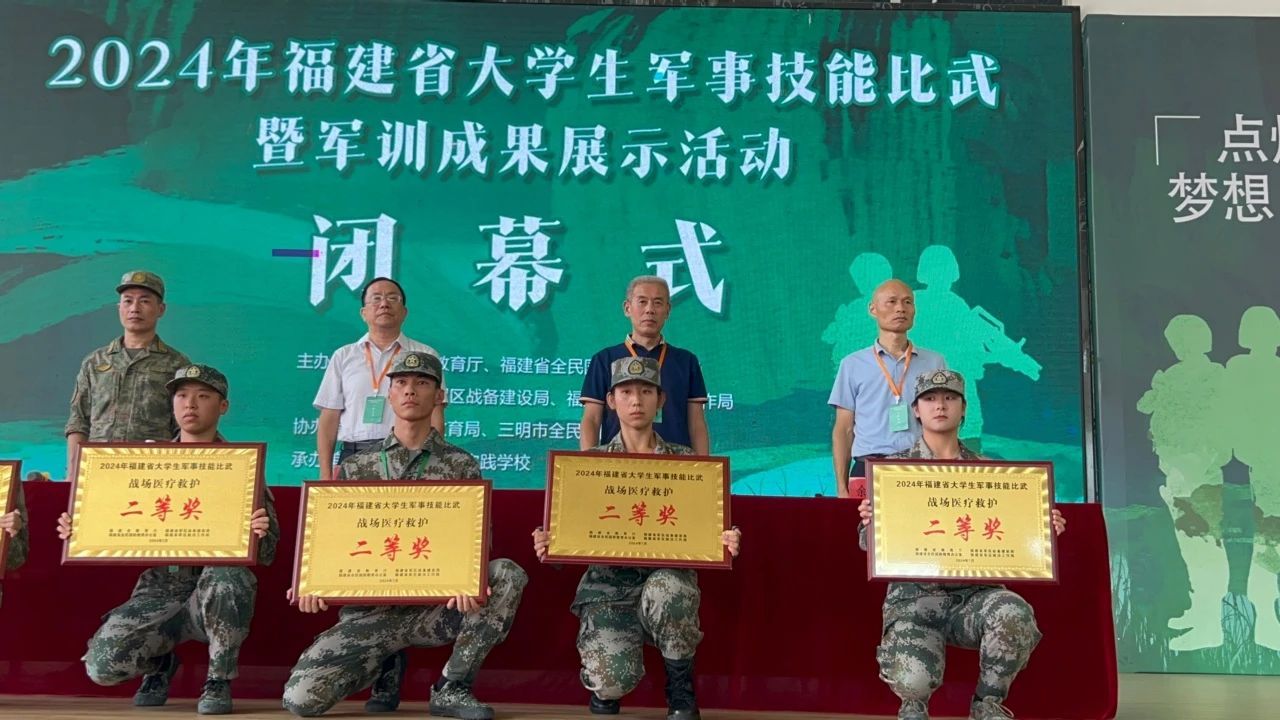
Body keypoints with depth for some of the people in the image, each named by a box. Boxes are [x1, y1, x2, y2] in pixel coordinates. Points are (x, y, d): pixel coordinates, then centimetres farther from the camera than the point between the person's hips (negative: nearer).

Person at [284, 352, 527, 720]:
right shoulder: (355, 468, 10)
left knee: (508, 575, -29)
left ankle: (452, 688, -11)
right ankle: (386, 663, 13)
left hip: (437, 604, -1)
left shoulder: (461, 466, 6)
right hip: (368, 608, 1)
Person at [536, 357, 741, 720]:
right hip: (608, 584, 0)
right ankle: (605, 687, 17)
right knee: (616, 679, -26)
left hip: (666, 577, 0)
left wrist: (725, 542, -18)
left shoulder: (684, 461, 9)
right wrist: (549, 546, -17)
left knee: (664, 591, -38)